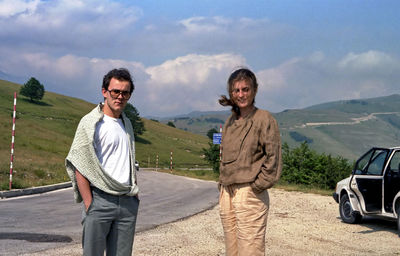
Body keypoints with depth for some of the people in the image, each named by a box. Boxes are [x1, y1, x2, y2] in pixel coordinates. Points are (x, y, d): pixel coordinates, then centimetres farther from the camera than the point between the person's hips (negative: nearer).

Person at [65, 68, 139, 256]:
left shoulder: (126, 124, 17)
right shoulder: (91, 123, -5)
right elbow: (80, 168, -10)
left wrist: (135, 192, 14)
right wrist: (89, 205, -15)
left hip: (128, 202, 6)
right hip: (100, 200, -6)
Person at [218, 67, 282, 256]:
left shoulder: (264, 119, -4)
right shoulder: (230, 121, 15)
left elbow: (273, 158, -8)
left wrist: (257, 185, -11)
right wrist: (222, 184, 11)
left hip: (250, 194, -7)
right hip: (226, 194, 7)